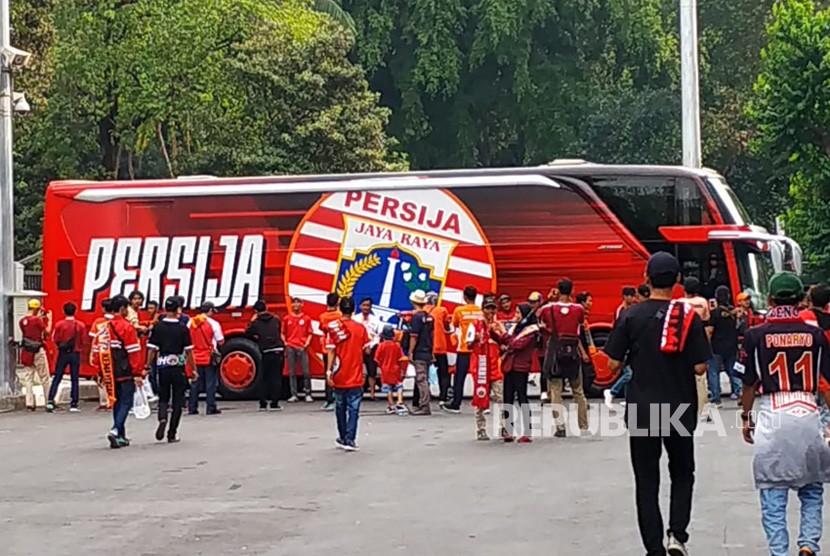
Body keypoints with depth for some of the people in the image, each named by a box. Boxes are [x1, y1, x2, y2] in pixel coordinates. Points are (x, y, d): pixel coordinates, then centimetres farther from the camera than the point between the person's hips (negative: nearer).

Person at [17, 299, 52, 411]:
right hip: (38, 351, -5)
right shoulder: (37, 320, -13)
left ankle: (29, 403, 0)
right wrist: (49, 319, 6)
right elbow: (47, 331, -6)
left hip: (26, 352, 5)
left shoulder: (22, 321, 5)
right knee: (45, 378, 4)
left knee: (28, 379, 6)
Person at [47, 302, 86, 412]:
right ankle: (73, 404, 4)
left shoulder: (59, 324, -7)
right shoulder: (81, 325, -5)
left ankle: (50, 401, -5)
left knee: (57, 378, 6)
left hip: (63, 353, 0)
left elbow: (55, 340, -3)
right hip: (75, 354, 0)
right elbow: (83, 341, -1)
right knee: (75, 380, 6)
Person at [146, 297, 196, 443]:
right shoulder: (183, 328, -7)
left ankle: (162, 419, -16)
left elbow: (152, 350, -4)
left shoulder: (158, 327, -3)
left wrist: (148, 367, 6)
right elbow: (189, 351, -6)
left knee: (163, 398, 14)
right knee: (177, 401, 8)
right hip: (179, 367, -1)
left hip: (163, 367, 1)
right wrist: (194, 369, 2)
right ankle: (172, 434, 7)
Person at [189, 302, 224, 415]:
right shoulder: (213, 324, -11)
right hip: (210, 358, -4)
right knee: (211, 384, 3)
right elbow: (220, 341, -5)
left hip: (195, 358, 4)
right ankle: (211, 408, 2)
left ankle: (192, 408, 10)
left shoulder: (191, 323, 0)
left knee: (195, 383, 10)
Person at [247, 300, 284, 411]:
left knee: (265, 378, 11)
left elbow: (247, 334, 11)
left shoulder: (256, 323, -1)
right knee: (276, 378, 4)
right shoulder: (276, 319, 7)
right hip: (279, 352, 1)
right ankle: (274, 404, 0)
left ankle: (263, 403, 11)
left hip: (266, 353, -1)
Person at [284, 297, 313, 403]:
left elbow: (310, 333, 8)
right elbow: (283, 333, 13)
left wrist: (307, 342, -8)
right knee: (292, 372, 2)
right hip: (290, 347, 1)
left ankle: (307, 394, 1)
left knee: (306, 372, -6)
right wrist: (284, 342, -2)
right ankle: (294, 395, 6)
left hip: (302, 348, -1)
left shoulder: (306, 318, 7)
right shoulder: (287, 318, 10)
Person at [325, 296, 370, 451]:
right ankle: (350, 440, -9)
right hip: (355, 377, -1)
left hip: (339, 376, 1)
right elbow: (367, 350, 0)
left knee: (340, 408, 15)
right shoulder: (360, 328, -4)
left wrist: (329, 371, -9)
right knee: (353, 409, 0)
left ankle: (343, 438, 24)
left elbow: (331, 351, -10)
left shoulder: (334, 327, -6)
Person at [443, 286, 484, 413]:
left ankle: (456, 404, 5)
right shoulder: (482, 311, -2)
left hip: (464, 350, -2)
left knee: (459, 377, 4)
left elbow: (454, 326, 9)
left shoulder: (459, 310, -5)